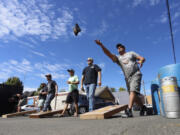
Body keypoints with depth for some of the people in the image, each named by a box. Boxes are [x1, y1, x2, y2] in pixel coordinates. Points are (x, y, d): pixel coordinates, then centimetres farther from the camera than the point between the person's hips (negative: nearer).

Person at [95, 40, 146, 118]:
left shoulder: (131, 53, 12)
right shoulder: (118, 58, 13)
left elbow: (142, 58, 7)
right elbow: (109, 54, -3)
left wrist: (141, 61, -19)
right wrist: (101, 45, -16)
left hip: (136, 75, -3)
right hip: (128, 78, 4)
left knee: (133, 91, -22)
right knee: (134, 96, 6)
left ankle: (129, 111, -30)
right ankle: (142, 107, 31)